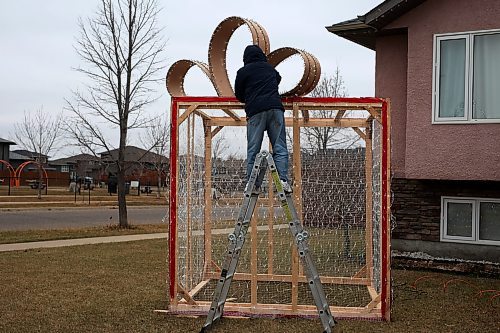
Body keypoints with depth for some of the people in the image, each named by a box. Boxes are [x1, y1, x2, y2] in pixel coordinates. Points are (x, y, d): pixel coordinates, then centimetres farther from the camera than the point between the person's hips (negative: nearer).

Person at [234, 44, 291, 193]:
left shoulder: (243, 71, 10)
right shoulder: (270, 68, 19)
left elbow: (239, 94, 17)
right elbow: (278, 79, 40)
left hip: (255, 111, -2)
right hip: (276, 108, 2)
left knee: (253, 149, 1)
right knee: (279, 147, 1)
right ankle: (283, 179, -11)